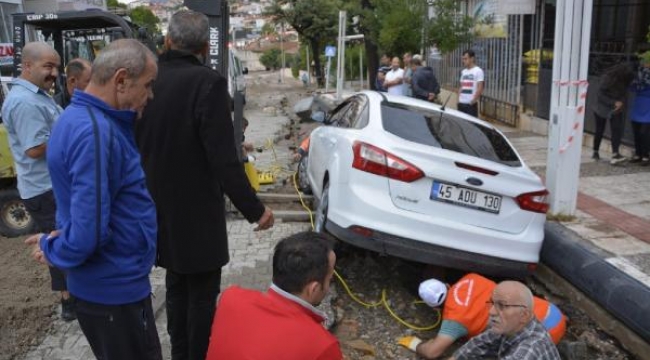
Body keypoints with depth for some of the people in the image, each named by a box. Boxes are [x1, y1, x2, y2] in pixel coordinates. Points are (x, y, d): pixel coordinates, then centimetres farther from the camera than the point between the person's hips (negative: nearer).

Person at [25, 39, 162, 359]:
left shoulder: (83, 117, 6)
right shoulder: (95, 132, -28)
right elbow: (89, 231, -28)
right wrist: (52, 250, -11)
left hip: (111, 283, 9)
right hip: (115, 289, -9)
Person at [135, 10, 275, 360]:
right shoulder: (208, 82, -19)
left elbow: (138, 145, 8)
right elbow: (223, 158, -23)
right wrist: (254, 208, -15)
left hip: (160, 207, 7)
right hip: (196, 209, -6)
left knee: (176, 287, 21)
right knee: (202, 294, 7)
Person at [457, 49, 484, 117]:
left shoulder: (478, 71, -6)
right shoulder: (463, 72, 15)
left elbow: (480, 88, -11)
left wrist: (473, 100, -17)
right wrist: (458, 99, 8)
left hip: (471, 104, -7)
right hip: (461, 103, 7)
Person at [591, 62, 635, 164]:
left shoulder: (625, 79, -7)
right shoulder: (608, 78, -20)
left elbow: (623, 94, 2)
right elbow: (600, 95, -19)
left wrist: (621, 102, -19)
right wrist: (614, 103, -27)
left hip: (616, 109, 3)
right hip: (602, 108, -3)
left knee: (617, 130, -14)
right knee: (599, 131, 9)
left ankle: (615, 154, -22)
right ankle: (595, 152, 27)